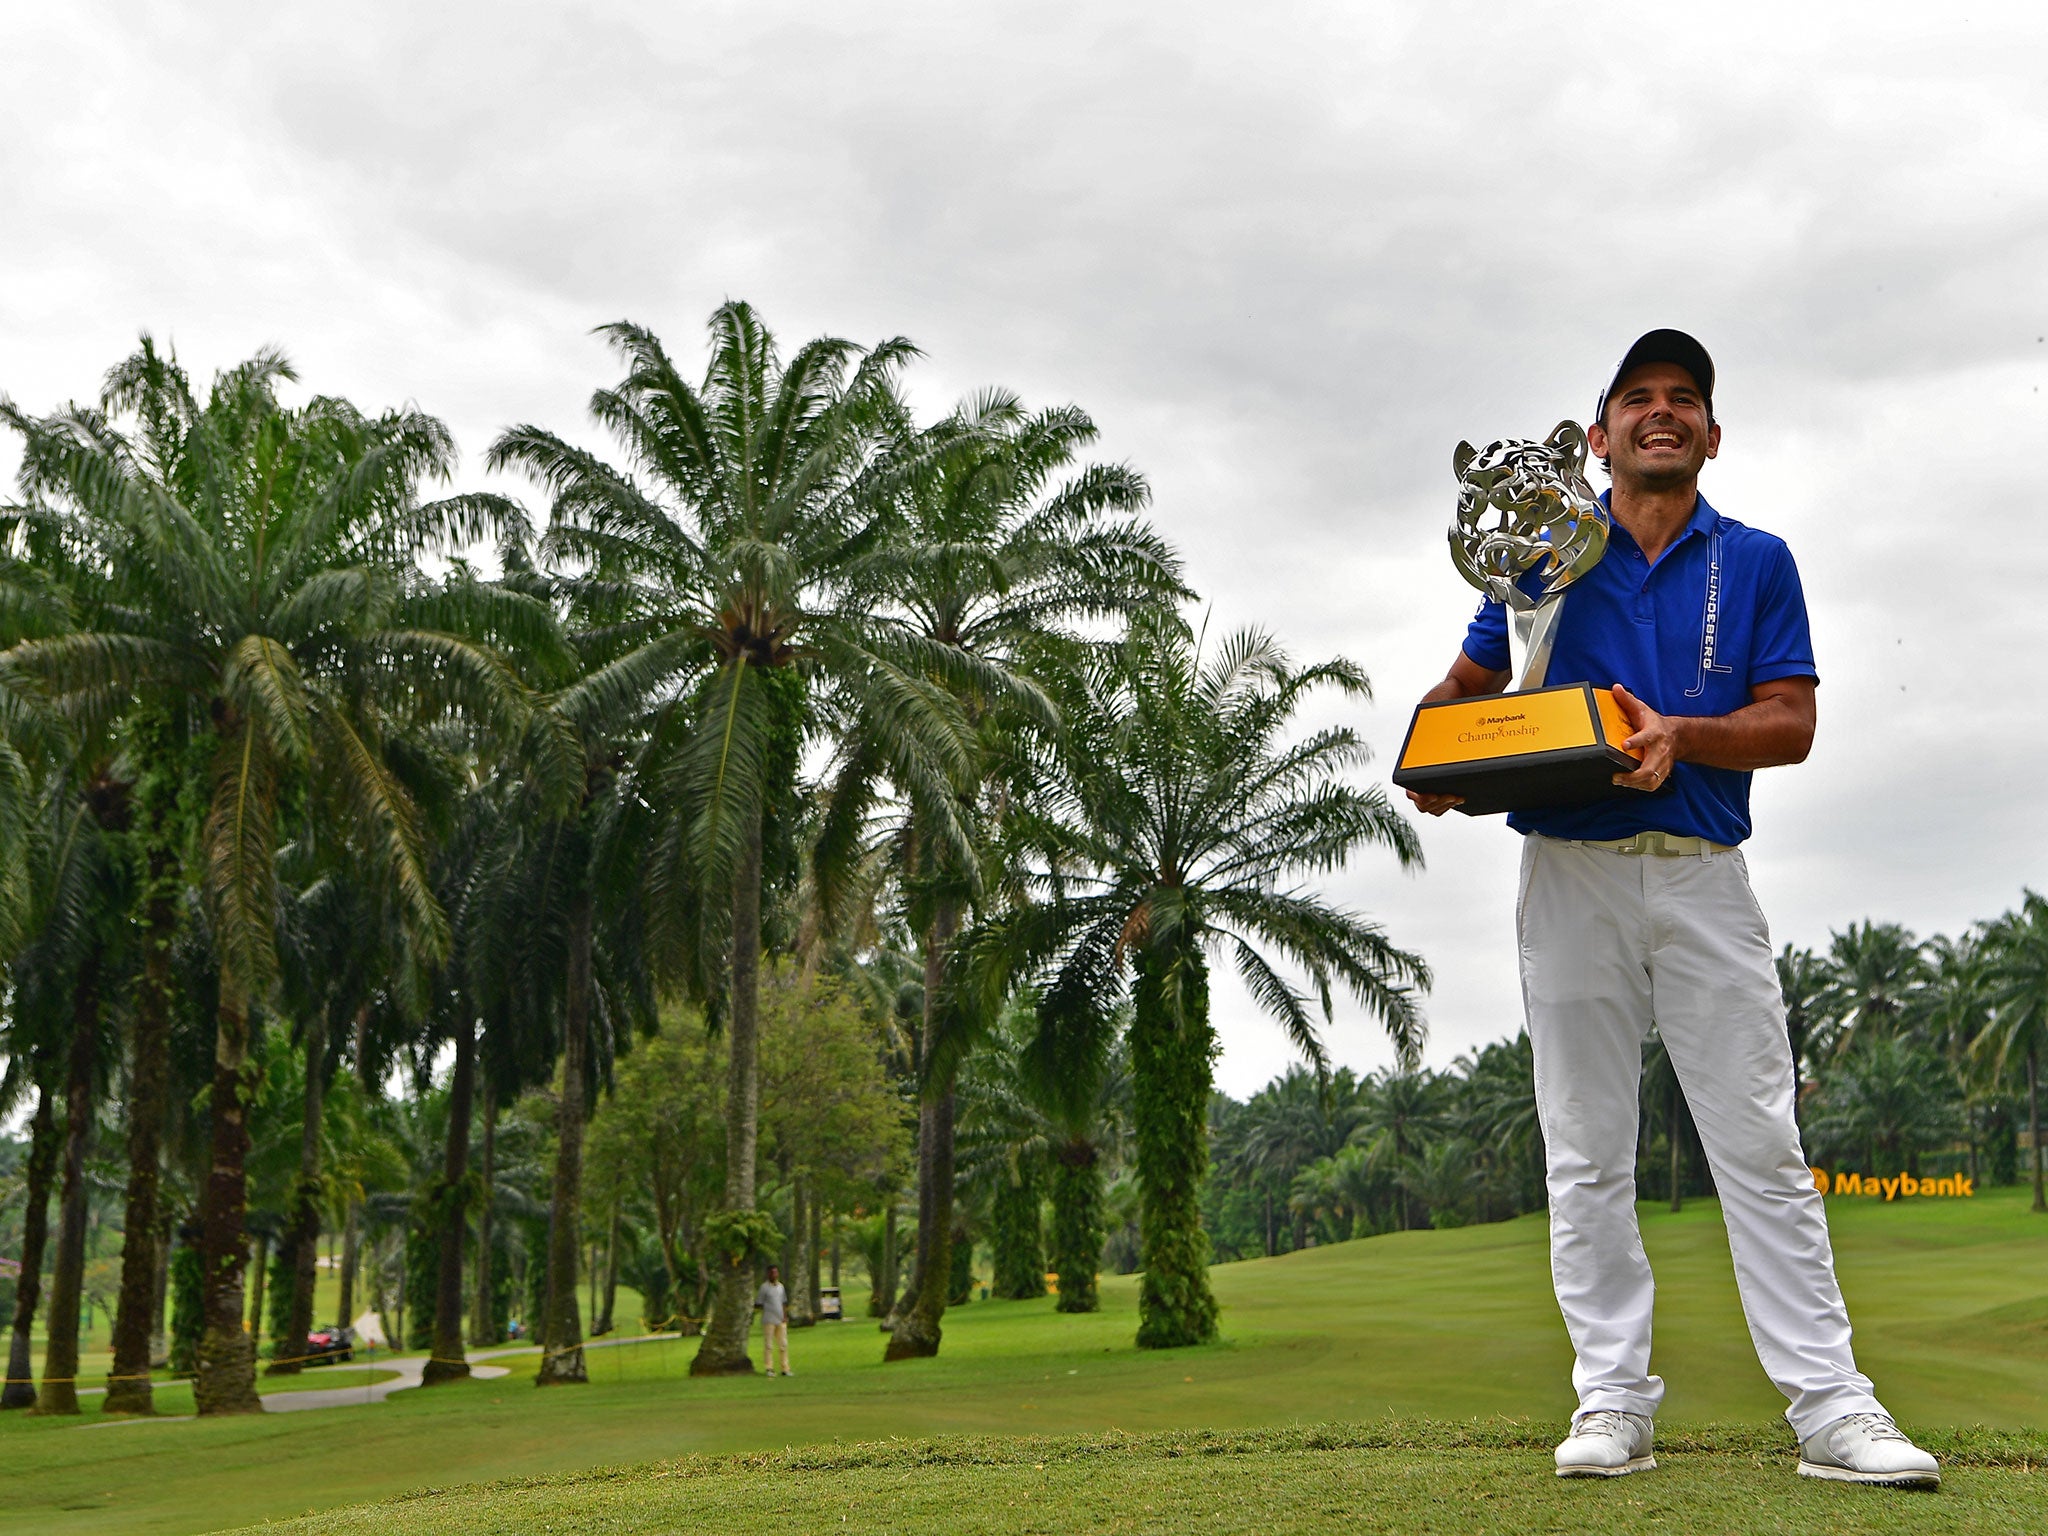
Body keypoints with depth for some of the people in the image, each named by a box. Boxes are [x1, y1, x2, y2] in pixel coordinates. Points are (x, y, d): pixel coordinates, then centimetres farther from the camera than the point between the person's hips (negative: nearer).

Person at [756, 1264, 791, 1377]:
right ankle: (769, 1368, 4)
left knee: (784, 1345, 5)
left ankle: (785, 1369, 9)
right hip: (768, 1320, -5)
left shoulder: (780, 1286, 14)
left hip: (781, 1320, 5)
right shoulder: (764, 1287, -4)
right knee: (768, 1345, -2)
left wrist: (785, 1316, 9)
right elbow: (758, 1304, -2)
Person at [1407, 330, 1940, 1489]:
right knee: (1588, 1155, 3)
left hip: (1706, 874, -1)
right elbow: (1467, 684, 17)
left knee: (1762, 1145, -1)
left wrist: (1678, 736, -17)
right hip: (1573, 872, 1)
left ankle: (1831, 1406, 3)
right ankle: (1613, 1403, 10)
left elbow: (1791, 724, 1)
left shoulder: (1757, 561, 9)